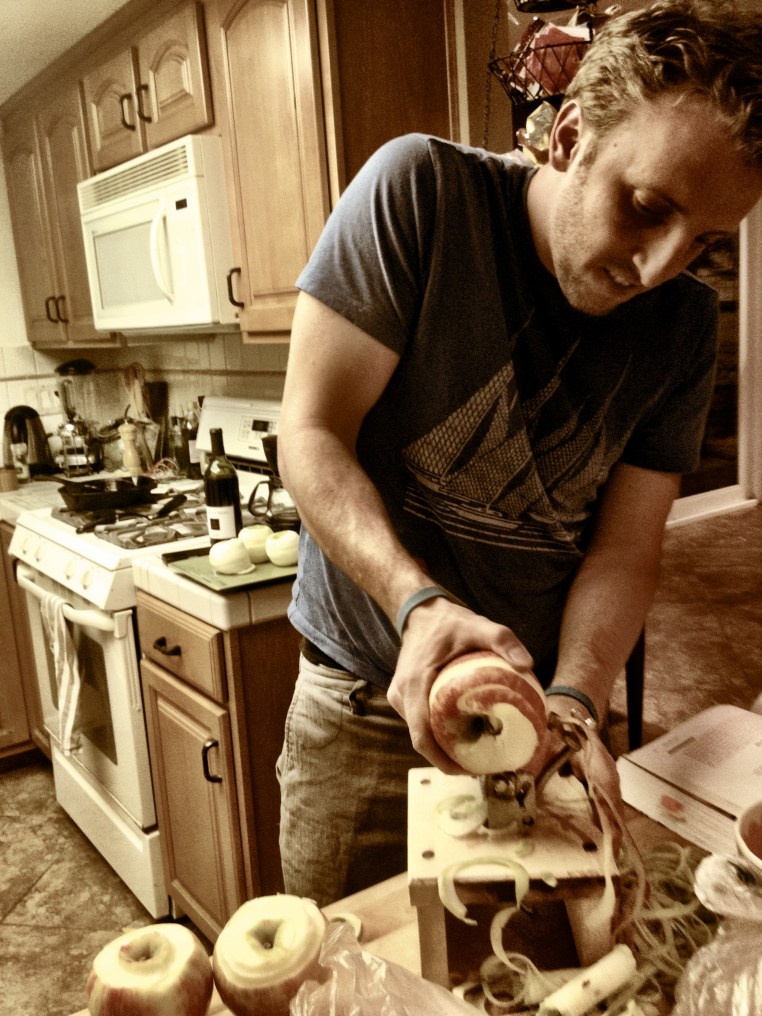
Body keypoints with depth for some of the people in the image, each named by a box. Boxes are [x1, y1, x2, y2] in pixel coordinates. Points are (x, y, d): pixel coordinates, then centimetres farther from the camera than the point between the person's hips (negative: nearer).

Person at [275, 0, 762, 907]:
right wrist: (418, 601, -32)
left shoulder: (684, 325, -4)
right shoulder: (421, 193, -15)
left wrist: (573, 698, -23)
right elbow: (311, 432, -17)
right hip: (365, 704, -2)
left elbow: (626, 547, -5)